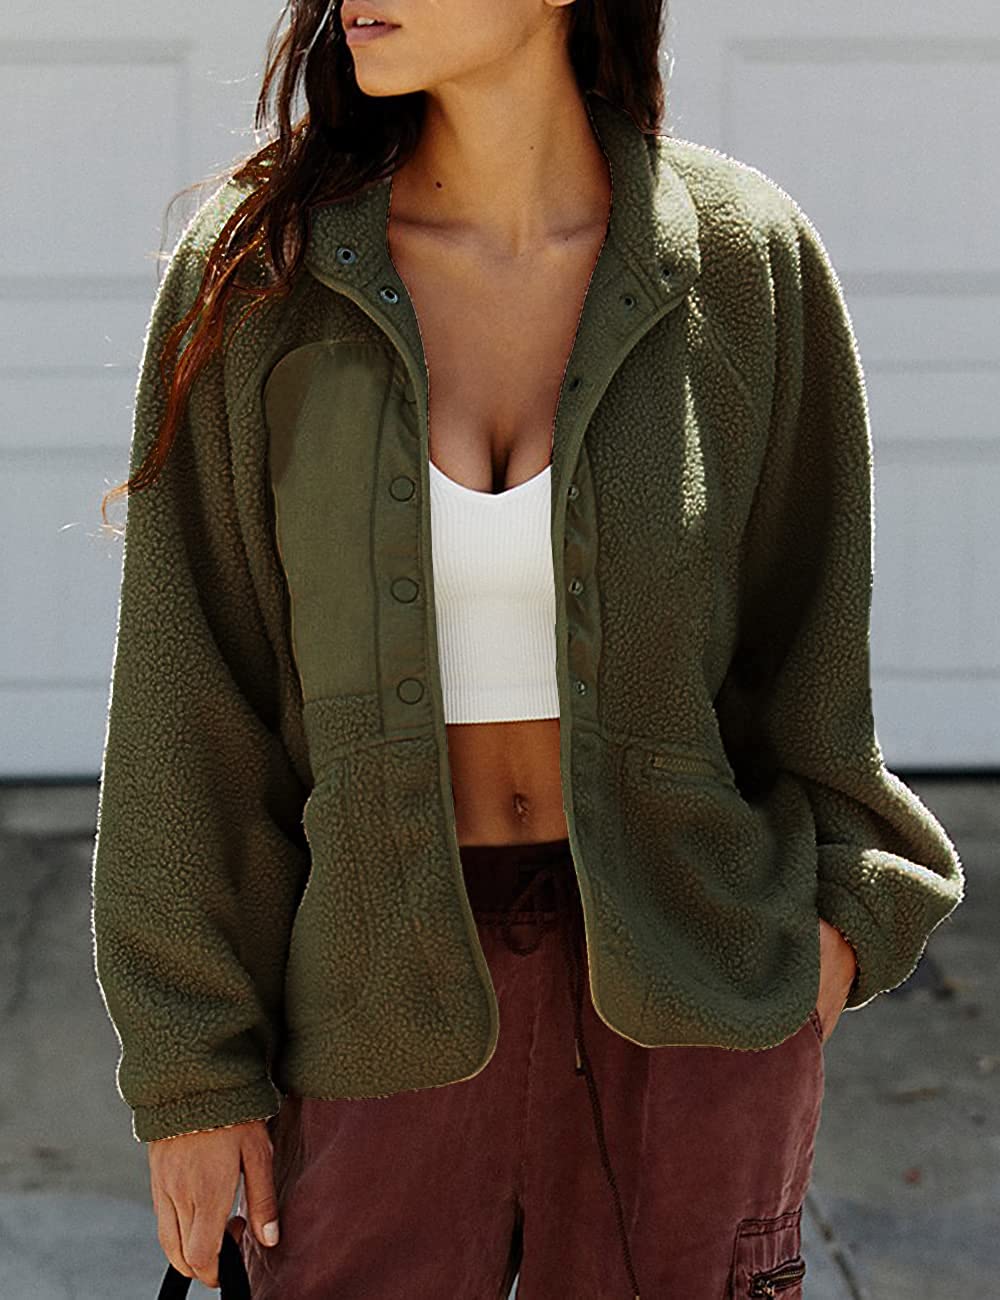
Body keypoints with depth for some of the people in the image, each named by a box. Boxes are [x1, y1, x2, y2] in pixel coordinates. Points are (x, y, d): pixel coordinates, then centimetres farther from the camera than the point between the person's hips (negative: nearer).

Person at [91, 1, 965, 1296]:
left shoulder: (742, 257, -8)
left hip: (689, 986, 0)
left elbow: (799, 638, 6)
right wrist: (191, 1070, -4)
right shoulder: (255, 276, -9)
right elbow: (187, 701, -5)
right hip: (393, 985, 0)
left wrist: (842, 900, 2)